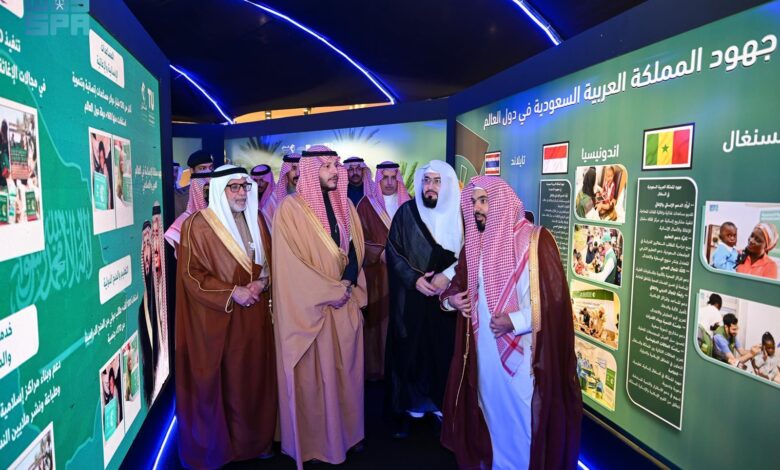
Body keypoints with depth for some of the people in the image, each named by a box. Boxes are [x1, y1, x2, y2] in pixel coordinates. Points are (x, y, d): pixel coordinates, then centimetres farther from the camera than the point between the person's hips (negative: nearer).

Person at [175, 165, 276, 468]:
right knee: (218, 382, 4)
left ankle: (255, 440, 28)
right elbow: (191, 273, -12)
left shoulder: (255, 220, 8)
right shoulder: (199, 224, -9)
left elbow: (269, 261, 13)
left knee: (254, 378, 12)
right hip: (217, 318, -5)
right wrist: (231, 292, -19)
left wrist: (261, 283, -8)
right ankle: (216, 445, 23)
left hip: (254, 315, 5)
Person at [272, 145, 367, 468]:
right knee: (313, 374, 5)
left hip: (345, 303, 5)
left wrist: (348, 284, -9)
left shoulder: (345, 205, 9)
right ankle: (315, 441, 22)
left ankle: (346, 432, 30)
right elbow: (292, 263, -14)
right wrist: (331, 291, -14)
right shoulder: (291, 208, -10)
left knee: (345, 370, 14)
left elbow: (354, 249, 9)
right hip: (310, 307, -5)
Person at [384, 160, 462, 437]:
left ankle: (441, 405, 20)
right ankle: (406, 408, 17)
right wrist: (413, 278, -12)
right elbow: (393, 251, 0)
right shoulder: (406, 212, 2)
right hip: (411, 299, 0)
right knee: (409, 353, 3)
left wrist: (447, 275, -12)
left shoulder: (459, 215, 3)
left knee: (444, 353, 4)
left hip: (447, 298, 1)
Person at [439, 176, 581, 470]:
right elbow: (460, 283, 18)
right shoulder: (474, 243, 6)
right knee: (492, 412, 19)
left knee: (522, 419, 7)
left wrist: (515, 321, -21)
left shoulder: (535, 240, -13)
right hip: (484, 348, 6)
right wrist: (450, 297, -4)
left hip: (522, 352, -5)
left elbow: (556, 297, -15)